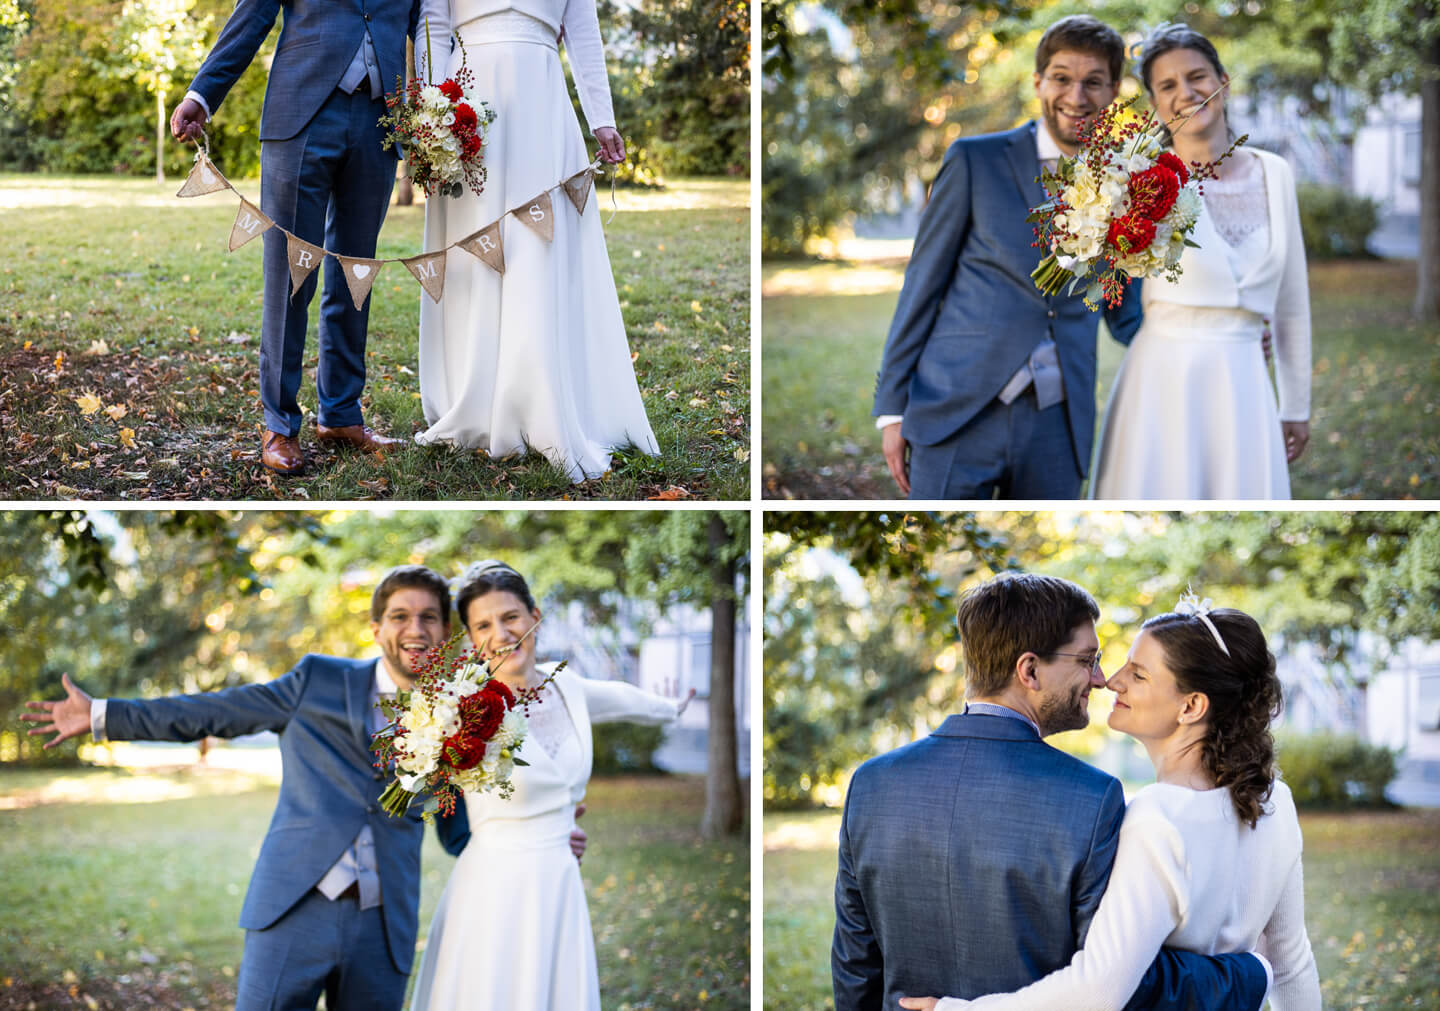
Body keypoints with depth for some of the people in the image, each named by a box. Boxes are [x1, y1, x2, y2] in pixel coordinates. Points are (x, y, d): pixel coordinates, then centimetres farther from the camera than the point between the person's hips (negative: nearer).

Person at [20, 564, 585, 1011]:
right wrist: (101, 716, 13)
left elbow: (459, 833, 21)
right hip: (295, 910, -2)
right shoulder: (320, 681, 7)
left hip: (383, 929, 2)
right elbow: (214, 714, 12)